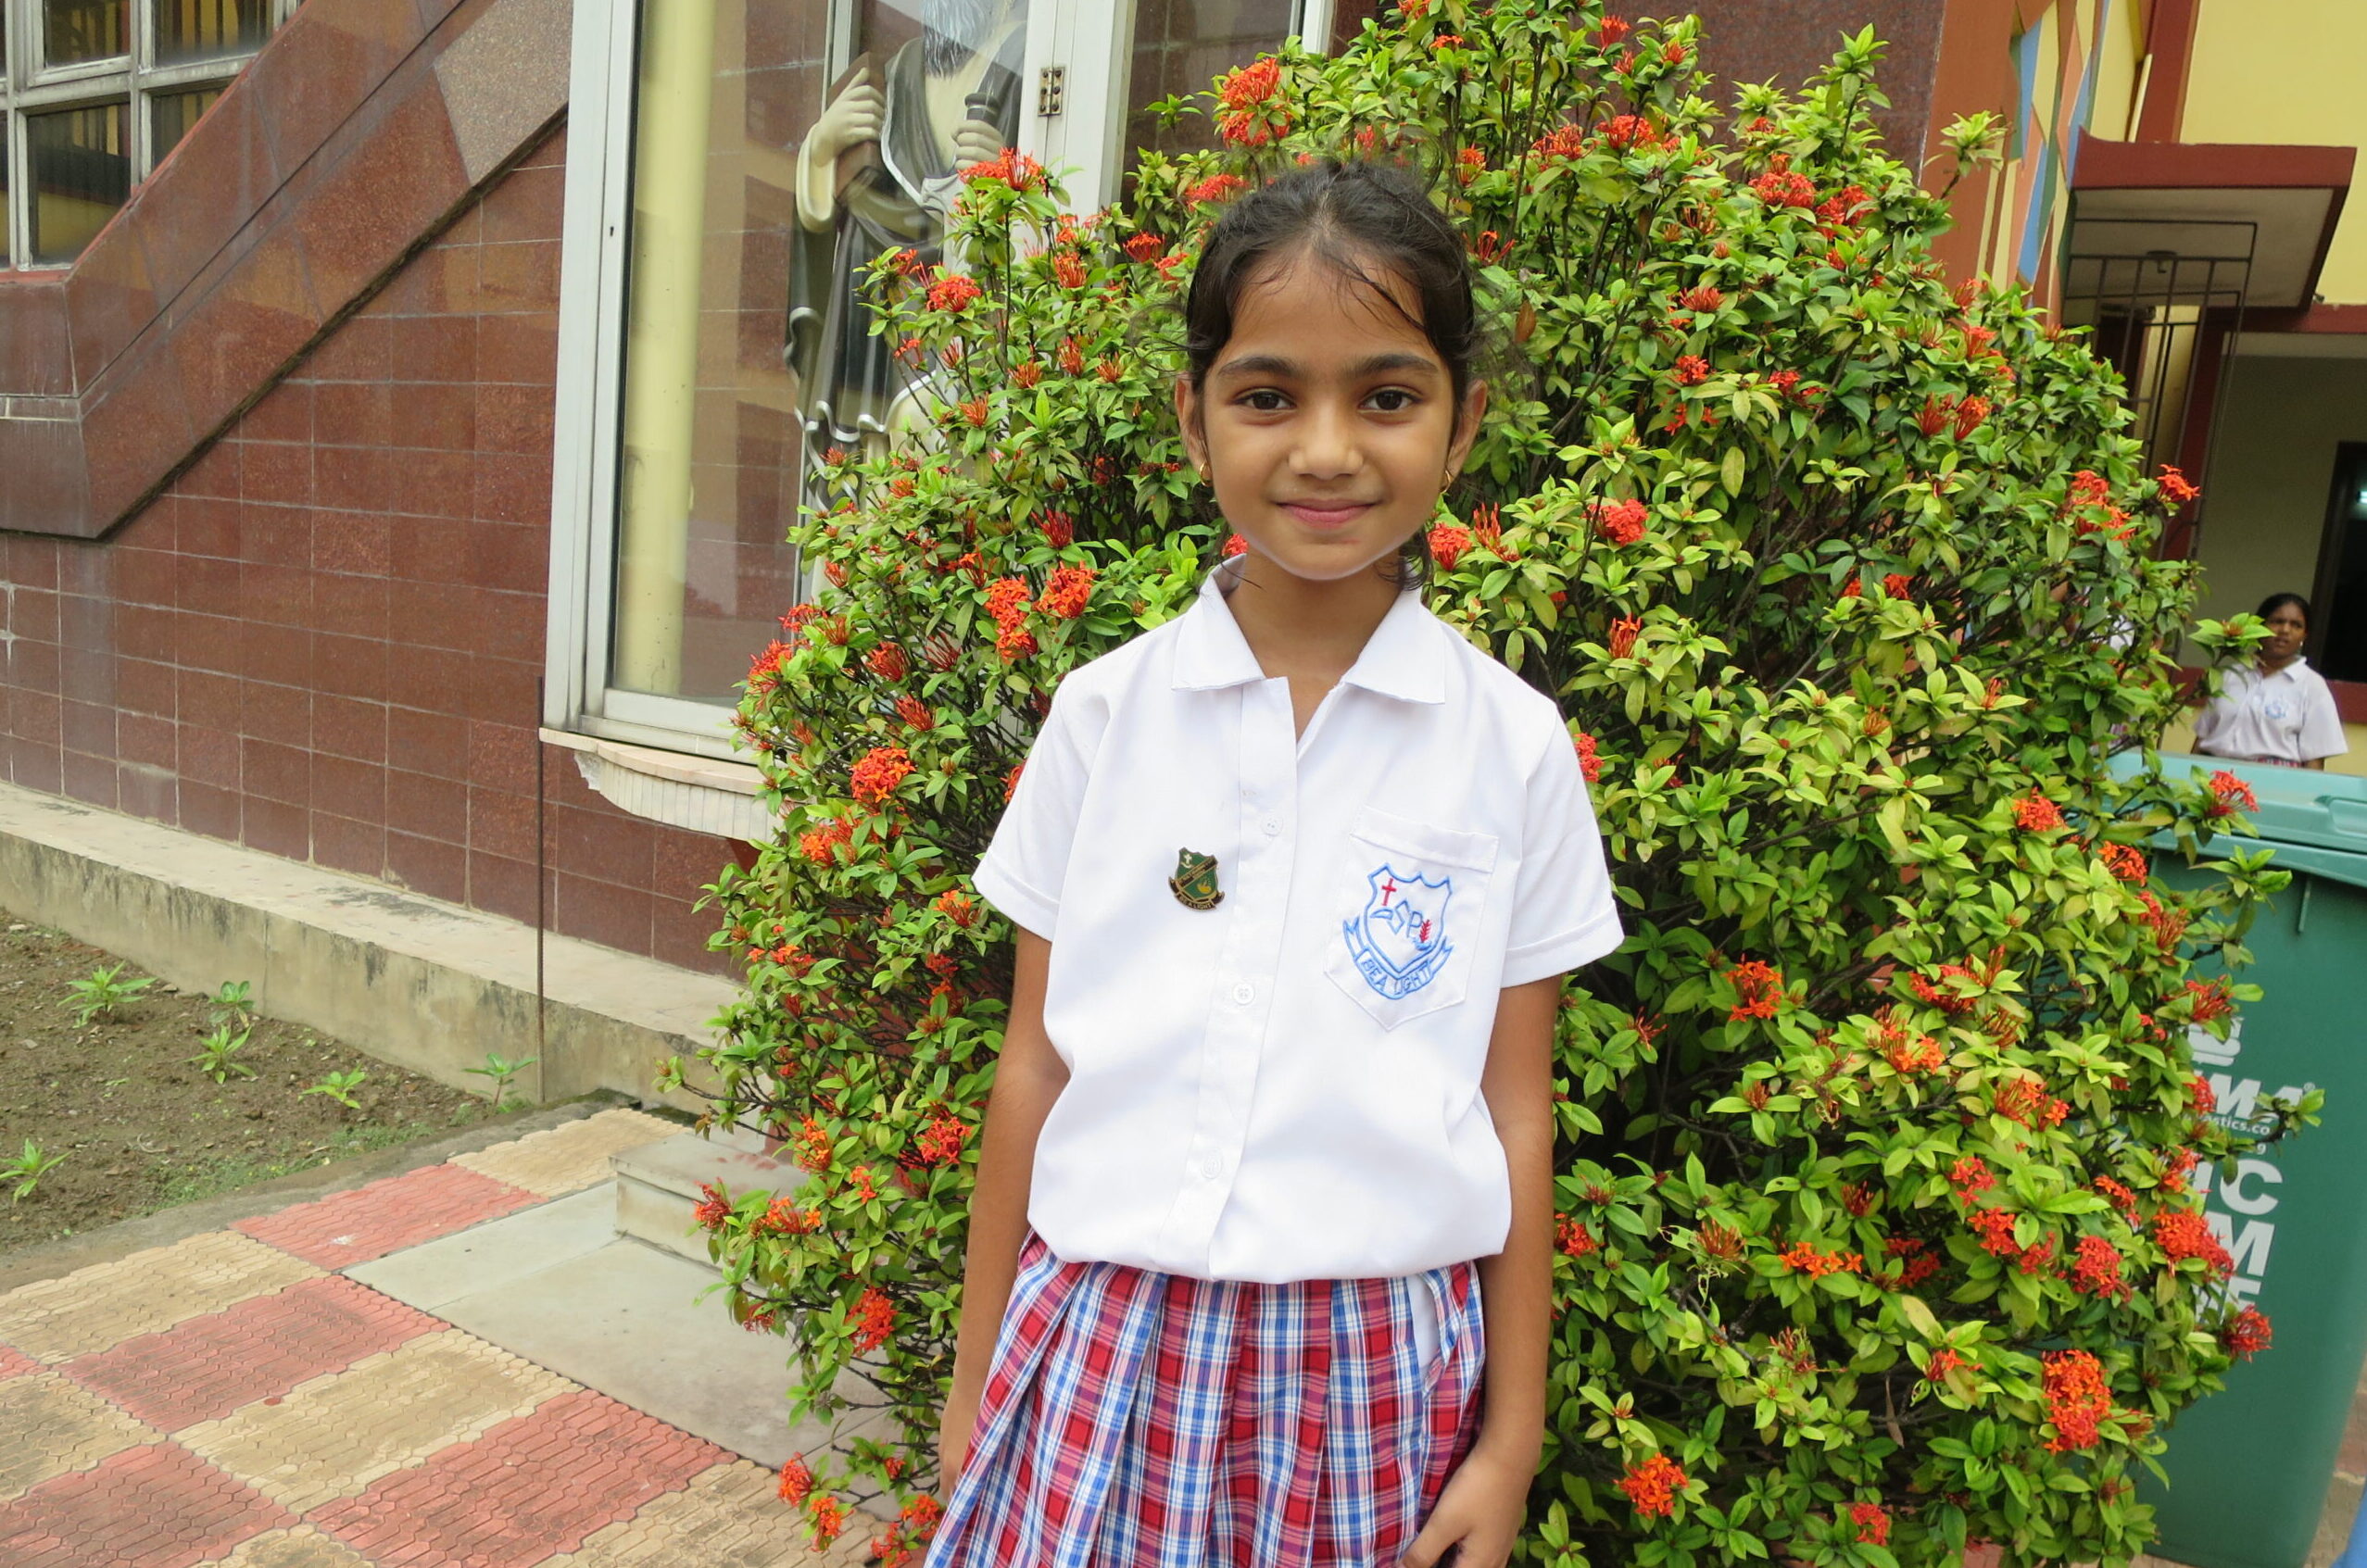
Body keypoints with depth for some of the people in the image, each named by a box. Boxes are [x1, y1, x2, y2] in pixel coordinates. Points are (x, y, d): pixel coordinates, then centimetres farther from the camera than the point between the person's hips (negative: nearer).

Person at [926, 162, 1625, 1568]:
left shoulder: (1515, 747, -6)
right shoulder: (1104, 715, -5)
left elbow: (1515, 1108, 0)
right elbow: (1035, 1064, 1)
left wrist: (1511, 1437, 4)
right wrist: (977, 1374, 7)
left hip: (1375, 1374, 0)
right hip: (1106, 1348, 1)